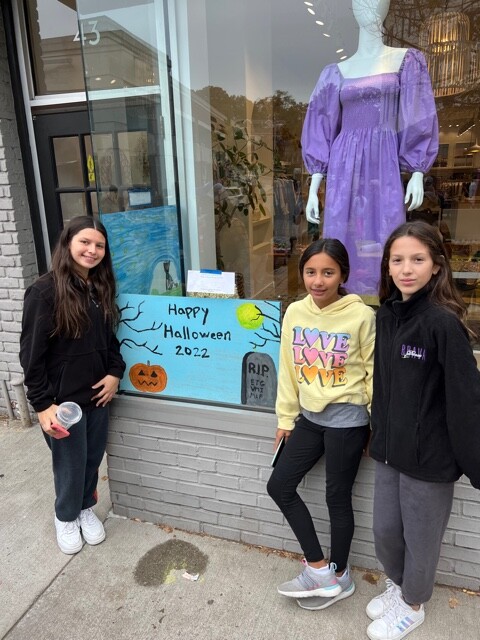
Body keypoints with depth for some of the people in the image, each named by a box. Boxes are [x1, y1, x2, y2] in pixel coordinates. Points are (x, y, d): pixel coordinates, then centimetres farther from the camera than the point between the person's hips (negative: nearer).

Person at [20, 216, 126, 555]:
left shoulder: (100, 289, 4)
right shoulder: (45, 291, -16)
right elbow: (32, 353, -15)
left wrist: (115, 372, -2)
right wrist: (43, 403, -17)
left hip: (97, 393, 6)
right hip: (63, 398, -6)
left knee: (93, 458, 19)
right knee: (71, 464, 12)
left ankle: (86, 508, 45)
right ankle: (66, 517, 40)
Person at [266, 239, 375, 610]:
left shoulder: (362, 316, -15)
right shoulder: (295, 313, -2)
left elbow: (375, 373, -7)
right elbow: (289, 369, 5)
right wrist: (286, 417, 9)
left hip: (347, 420, -5)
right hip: (310, 417, 6)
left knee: (338, 497, 10)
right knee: (280, 485, 9)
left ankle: (339, 576, 37)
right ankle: (319, 569, 26)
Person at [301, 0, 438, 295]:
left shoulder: (405, 60, 10)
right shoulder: (338, 71, 11)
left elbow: (417, 120, 6)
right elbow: (322, 130, 7)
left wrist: (418, 175, -4)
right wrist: (313, 190, -1)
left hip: (385, 169, -1)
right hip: (345, 170, 1)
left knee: (384, 249, -5)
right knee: (344, 244, 0)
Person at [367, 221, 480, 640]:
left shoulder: (444, 323, -20)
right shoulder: (386, 316, 0)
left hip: (429, 455, -6)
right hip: (389, 448, 6)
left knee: (420, 538, 16)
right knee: (385, 530, 21)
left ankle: (412, 606, 43)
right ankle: (397, 586, 49)